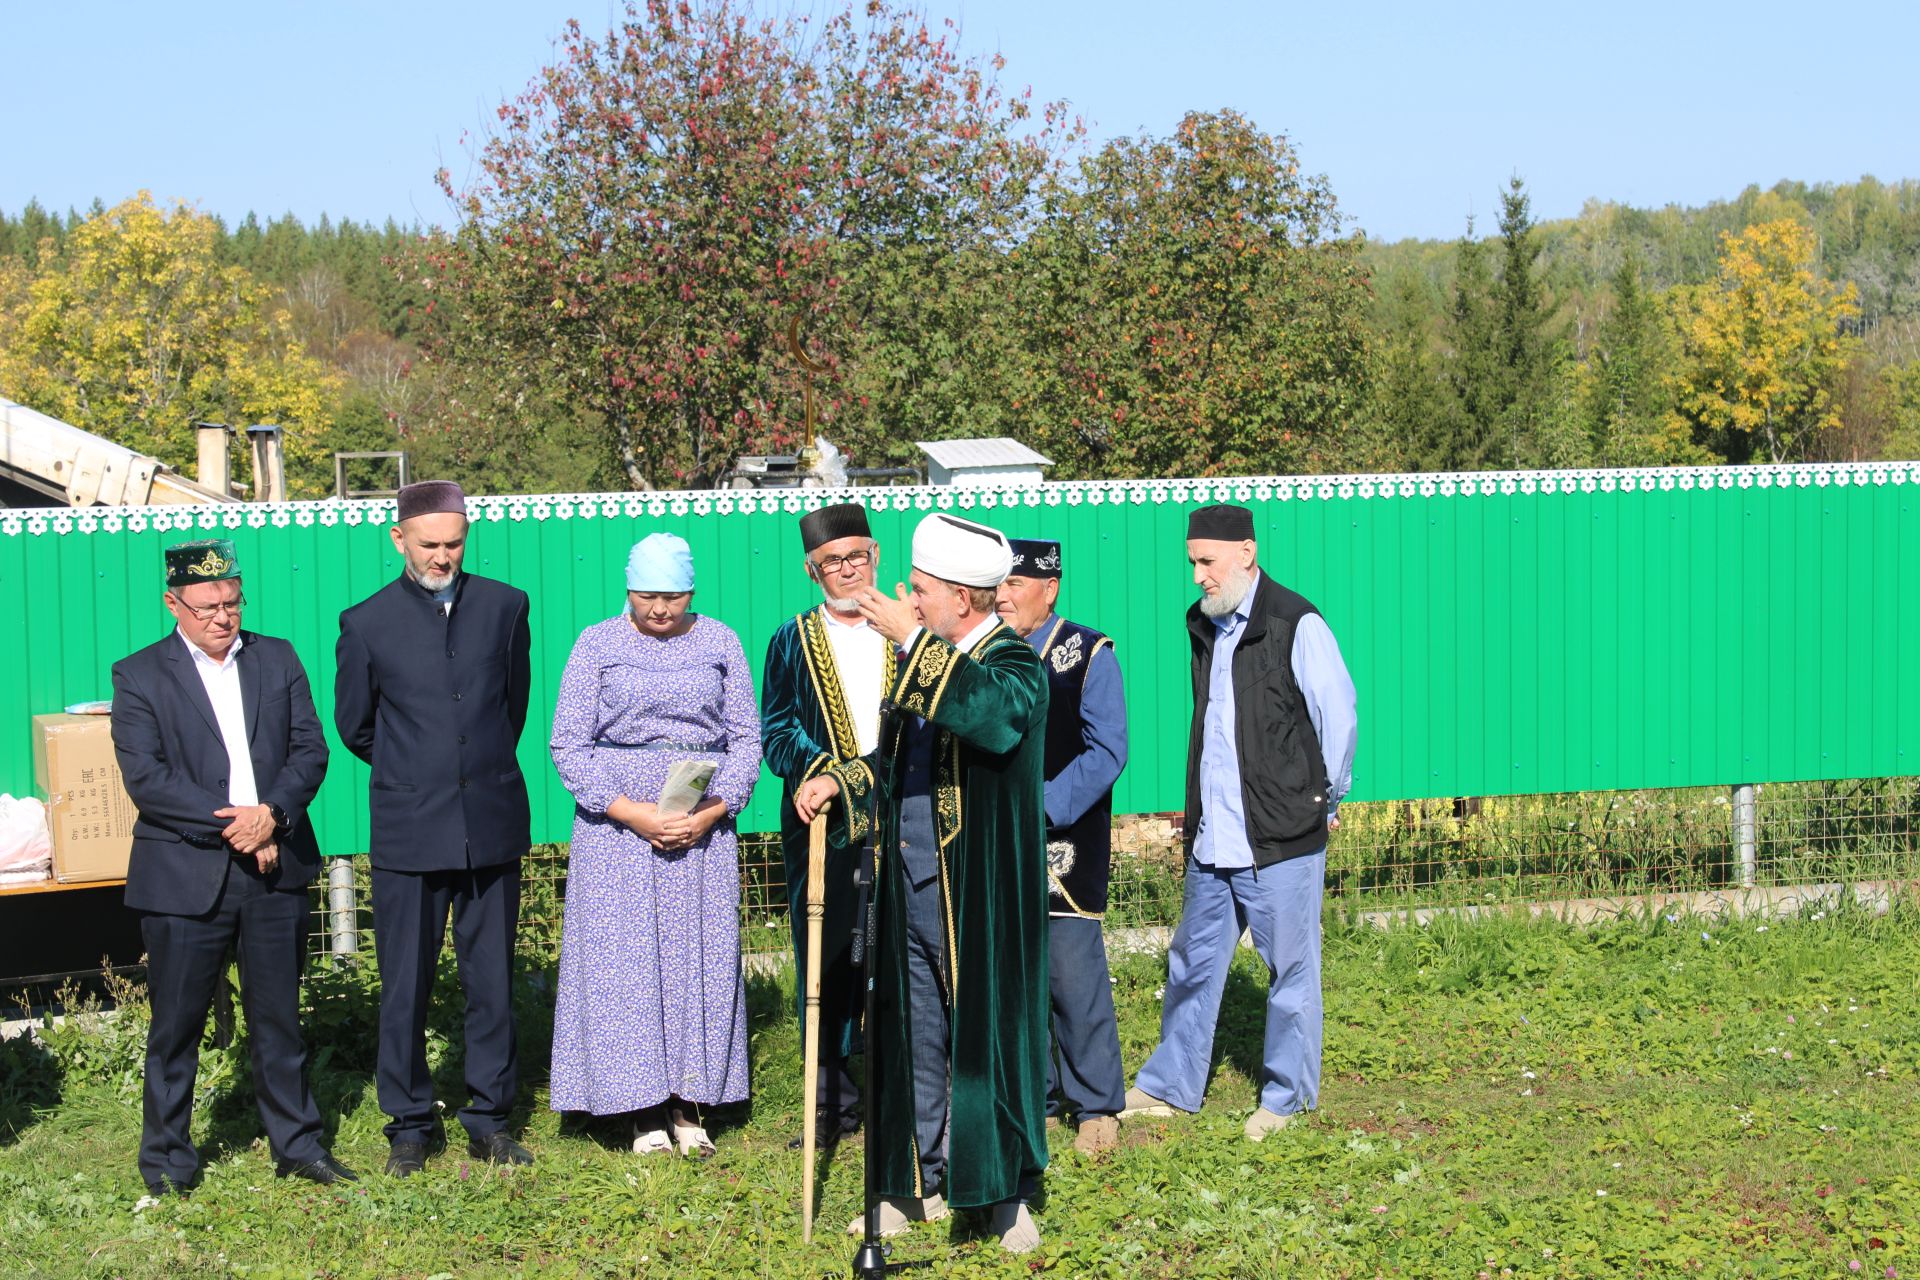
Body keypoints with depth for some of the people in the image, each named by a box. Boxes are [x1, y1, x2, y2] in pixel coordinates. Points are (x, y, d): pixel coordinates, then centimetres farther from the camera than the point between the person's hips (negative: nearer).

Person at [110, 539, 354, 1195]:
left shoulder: (277, 660, 10)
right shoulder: (138, 676, -1)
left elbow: (310, 750, 5)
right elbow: (146, 778, -10)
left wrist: (273, 814, -14)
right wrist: (231, 824, -16)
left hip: (276, 870, 3)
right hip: (185, 876, -3)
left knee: (278, 1017, 11)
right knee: (176, 1024, 4)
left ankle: (296, 1142, 21)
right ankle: (167, 1158, 16)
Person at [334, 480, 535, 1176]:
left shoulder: (504, 606, 5)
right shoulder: (367, 622, 0)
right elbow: (354, 725, 12)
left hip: (493, 824, 2)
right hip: (410, 831, -2)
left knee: (492, 982, 7)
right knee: (405, 987, 2)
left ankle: (490, 1120, 16)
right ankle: (408, 1126, 13)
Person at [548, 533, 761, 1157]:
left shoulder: (719, 643, 6)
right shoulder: (598, 644, 1)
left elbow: (746, 738, 6)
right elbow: (568, 744, -2)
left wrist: (713, 811, -9)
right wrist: (629, 812, -13)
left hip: (703, 825, 2)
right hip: (617, 824, -1)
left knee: (700, 958, 1)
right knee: (624, 957, -3)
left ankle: (689, 1106, 8)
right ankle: (646, 1111, 4)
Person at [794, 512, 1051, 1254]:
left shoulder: (1014, 664, -12)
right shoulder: (928, 663, 11)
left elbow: (993, 714, -37)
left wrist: (912, 640, -32)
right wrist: (839, 783, 7)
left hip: (980, 902, -7)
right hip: (909, 889, 7)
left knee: (988, 1036, 2)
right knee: (912, 1039, 13)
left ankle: (1007, 1193, 14)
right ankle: (918, 1184, 25)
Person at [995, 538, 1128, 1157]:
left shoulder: (1088, 653, -5)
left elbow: (1108, 750, -10)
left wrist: (1043, 806, -17)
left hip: (1065, 846, -5)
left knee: (1074, 976, -6)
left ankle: (1096, 1105, 5)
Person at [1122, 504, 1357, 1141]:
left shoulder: (1296, 625, -11)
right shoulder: (1204, 624, 11)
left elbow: (1340, 716, -7)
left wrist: (1324, 802, 1)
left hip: (1282, 838, -7)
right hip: (1213, 837, 7)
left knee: (1290, 968, 4)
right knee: (1193, 962, 13)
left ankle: (1287, 1096, 15)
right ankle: (1170, 1086, 24)